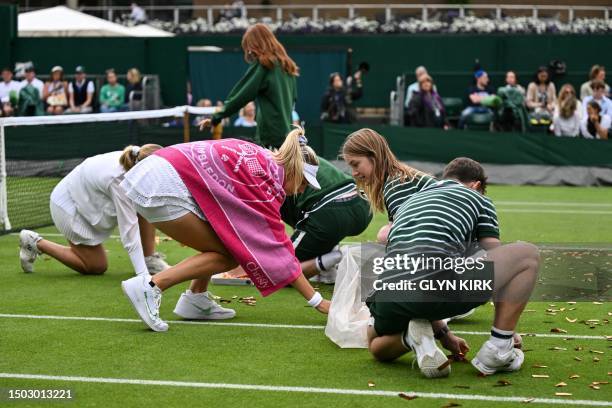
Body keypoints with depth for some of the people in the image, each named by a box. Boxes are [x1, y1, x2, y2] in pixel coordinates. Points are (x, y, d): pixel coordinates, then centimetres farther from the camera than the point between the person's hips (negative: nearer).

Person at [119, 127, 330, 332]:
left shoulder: (263, 159, 17)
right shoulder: (268, 177, -7)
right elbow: (277, 246, -7)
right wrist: (317, 300, -3)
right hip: (162, 189, -9)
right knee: (227, 255, -1)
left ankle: (194, 299, 15)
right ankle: (149, 286, -11)